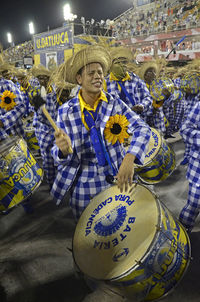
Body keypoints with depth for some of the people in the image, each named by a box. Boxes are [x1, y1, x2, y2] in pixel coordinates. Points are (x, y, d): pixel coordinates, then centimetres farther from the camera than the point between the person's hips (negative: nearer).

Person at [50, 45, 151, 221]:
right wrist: (64, 150, -32)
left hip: (117, 180, 1)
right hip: (83, 186, 0)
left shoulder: (115, 103, -6)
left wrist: (129, 159, -33)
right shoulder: (66, 111, -7)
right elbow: (60, 155, -7)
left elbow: (143, 129, -16)